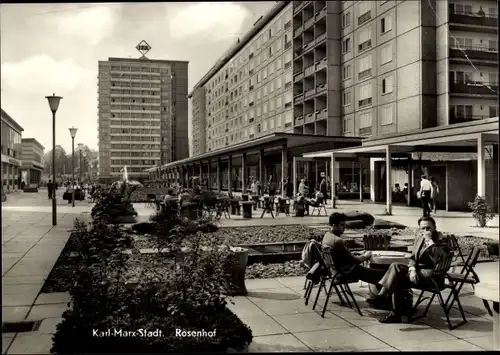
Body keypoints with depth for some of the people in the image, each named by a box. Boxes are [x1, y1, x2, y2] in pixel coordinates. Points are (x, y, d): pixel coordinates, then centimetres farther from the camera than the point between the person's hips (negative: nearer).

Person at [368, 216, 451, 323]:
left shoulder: (442, 240, -9)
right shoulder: (419, 237, 12)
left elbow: (438, 259, -27)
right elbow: (413, 257, 12)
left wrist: (430, 241, -25)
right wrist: (412, 269, -9)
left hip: (432, 274, -7)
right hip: (418, 268, 8)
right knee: (396, 266, -17)